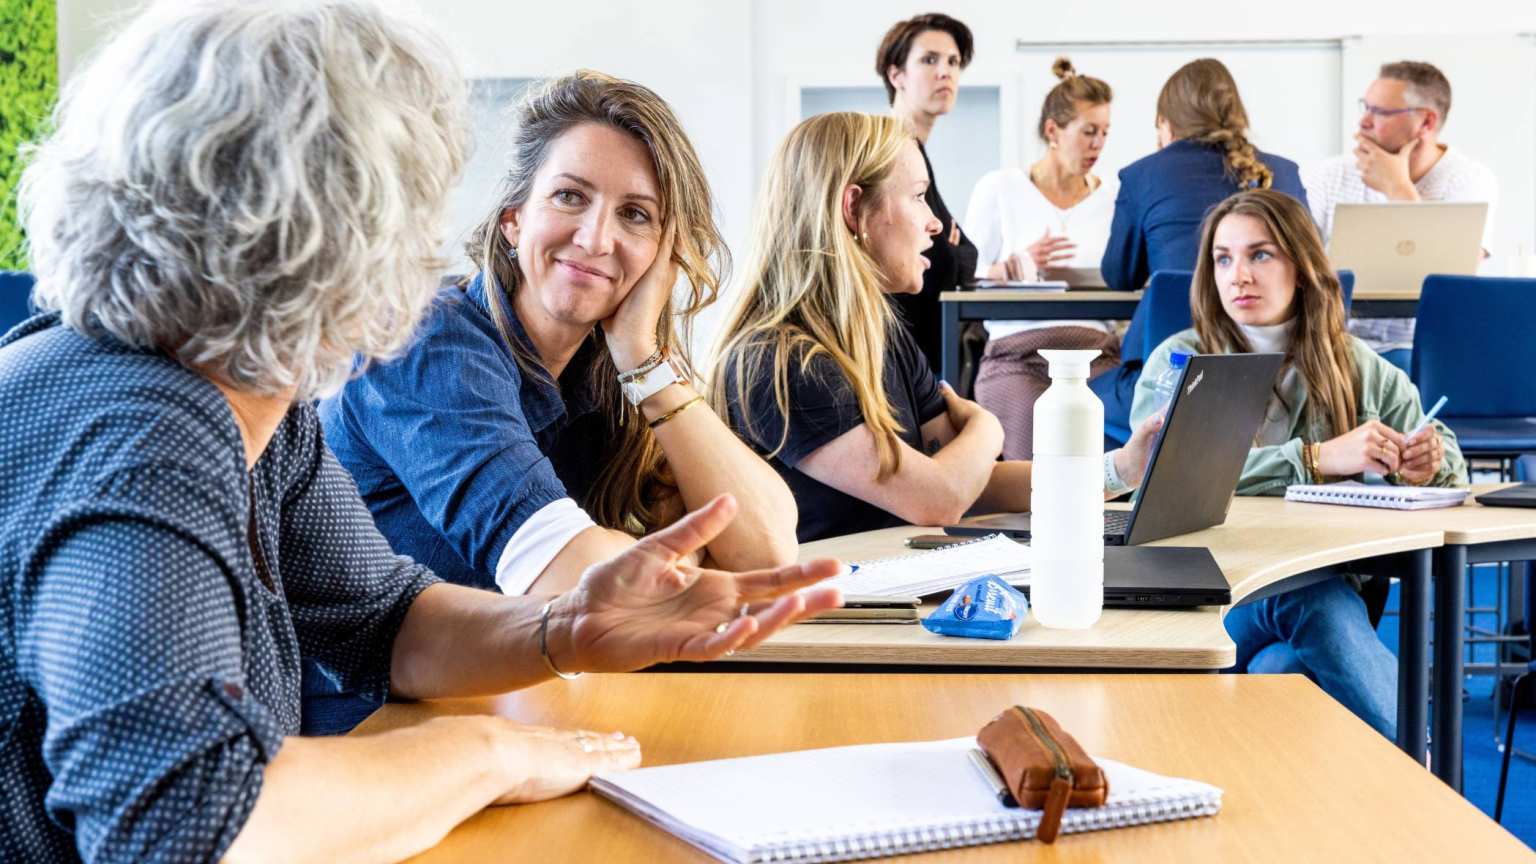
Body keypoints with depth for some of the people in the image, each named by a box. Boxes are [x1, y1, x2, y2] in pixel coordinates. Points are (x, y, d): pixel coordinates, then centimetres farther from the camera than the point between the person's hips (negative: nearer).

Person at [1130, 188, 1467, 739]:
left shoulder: (1354, 366, 15)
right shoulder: (1179, 362, 2)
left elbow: (1444, 451, 21)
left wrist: (1427, 459, -6)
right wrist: (1318, 459, -22)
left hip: (1326, 583, 3)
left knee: (1278, 671, -32)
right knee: (1317, 599, -33)